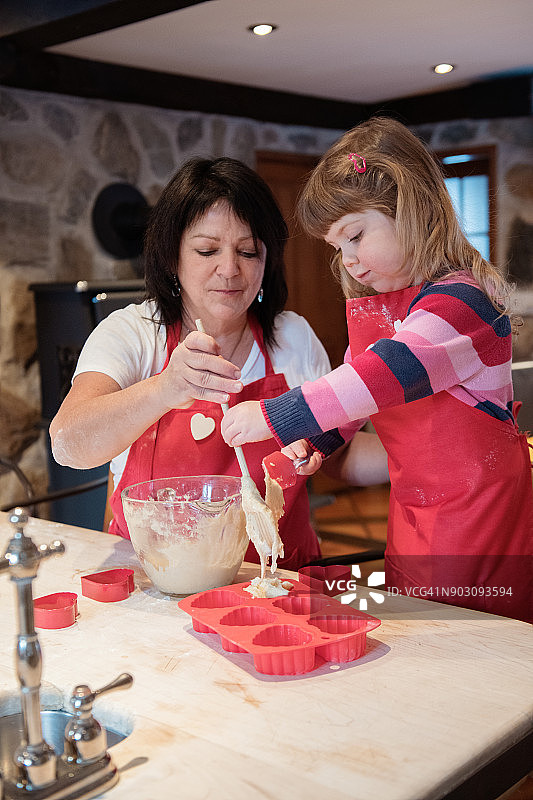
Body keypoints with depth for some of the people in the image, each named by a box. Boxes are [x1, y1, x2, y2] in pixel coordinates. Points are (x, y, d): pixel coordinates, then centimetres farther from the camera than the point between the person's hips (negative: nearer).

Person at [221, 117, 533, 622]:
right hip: (411, 512, 8)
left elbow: (389, 373, -34)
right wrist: (314, 439, -4)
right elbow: (354, 388, 16)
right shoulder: (370, 306, 9)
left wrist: (277, 417, -36)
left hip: (480, 520, -8)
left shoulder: (460, 300, -20)